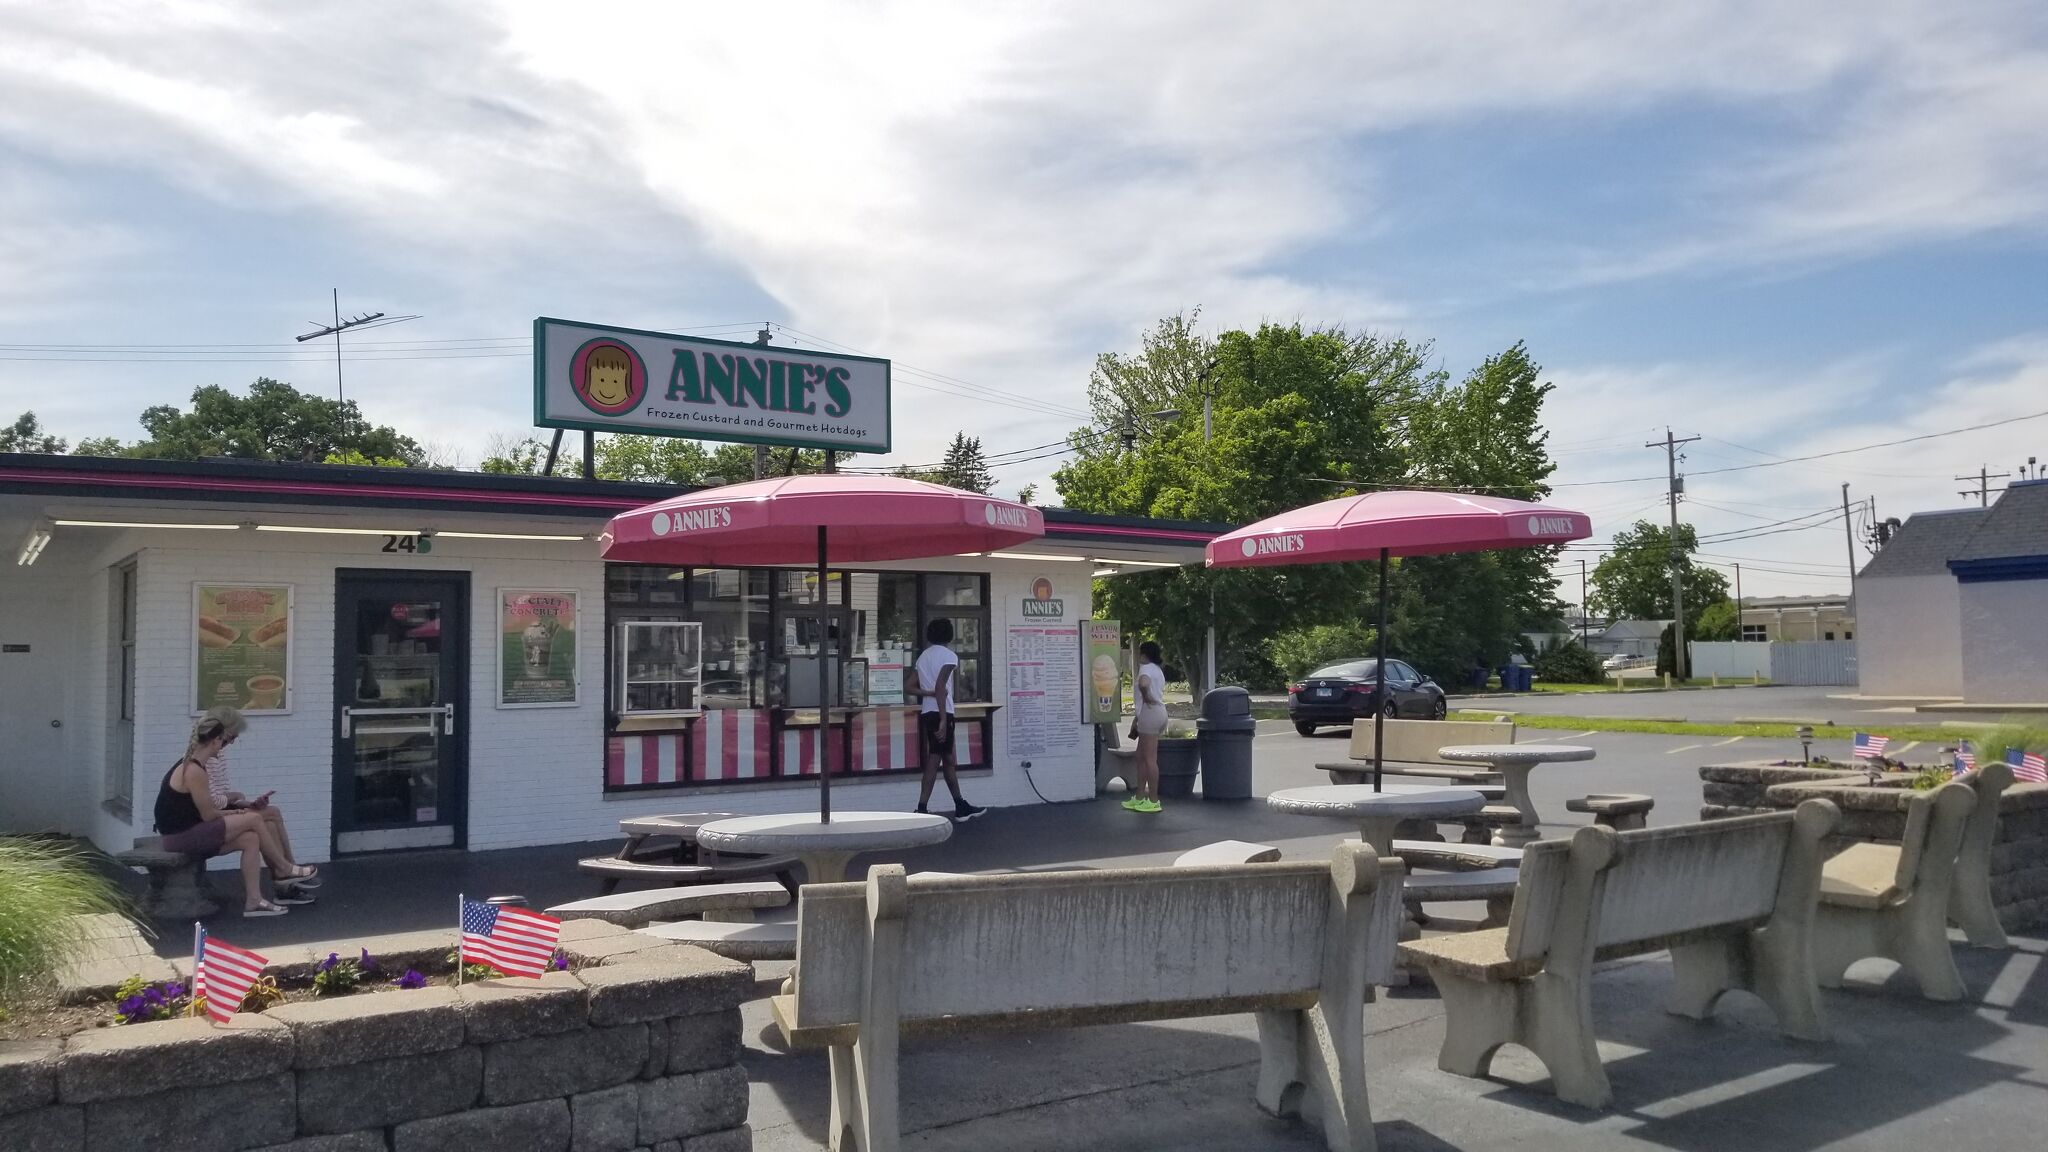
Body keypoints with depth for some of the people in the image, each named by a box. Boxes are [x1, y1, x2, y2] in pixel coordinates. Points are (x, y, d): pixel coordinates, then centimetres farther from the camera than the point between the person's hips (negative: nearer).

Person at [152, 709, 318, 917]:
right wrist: (236, 814, 1)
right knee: (253, 820, -12)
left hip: (187, 833, 10)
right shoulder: (194, 771, -21)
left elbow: (204, 812, 10)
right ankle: (285, 870, 5)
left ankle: (253, 901, 1)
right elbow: (208, 815, -16)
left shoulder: (192, 764, 10)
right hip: (181, 838, -10)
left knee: (250, 839, 1)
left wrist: (235, 813, 2)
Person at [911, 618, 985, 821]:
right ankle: (921, 811, -9)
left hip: (927, 712, 8)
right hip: (941, 713, -8)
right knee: (934, 761, -6)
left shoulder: (923, 656, 15)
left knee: (948, 759, 14)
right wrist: (943, 720, -21)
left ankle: (961, 806, 21)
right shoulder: (949, 655, -8)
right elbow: (940, 687, -19)